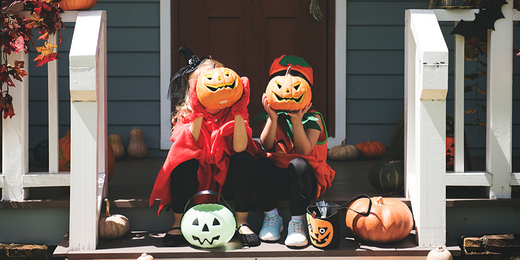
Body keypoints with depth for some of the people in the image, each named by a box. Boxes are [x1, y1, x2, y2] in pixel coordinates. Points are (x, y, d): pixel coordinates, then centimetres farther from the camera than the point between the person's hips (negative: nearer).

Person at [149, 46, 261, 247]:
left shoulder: (234, 112, -13)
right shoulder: (186, 114, -13)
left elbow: (239, 148, -28)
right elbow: (189, 147, -29)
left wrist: (239, 112, -34)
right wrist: (198, 114, -36)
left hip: (225, 172, 1)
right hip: (195, 176, -1)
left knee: (245, 160, -29)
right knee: (184, 160, -32)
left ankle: (242, 223, -18)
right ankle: (177, 223, -19)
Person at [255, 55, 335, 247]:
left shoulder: (312, 118, -8)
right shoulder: (274, 116, 2)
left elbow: (304, 151, -22)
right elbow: (267, 146, -14)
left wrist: (296, 121, -30)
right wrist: (273, 118, -25)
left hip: (308, 179, -3)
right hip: (281, 177, 3)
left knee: (298, 163, -35)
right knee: (262, 163, -25)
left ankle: (298, 221, -25)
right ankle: (271, 215, -11)